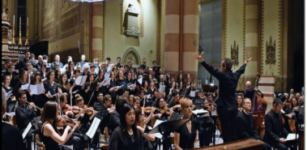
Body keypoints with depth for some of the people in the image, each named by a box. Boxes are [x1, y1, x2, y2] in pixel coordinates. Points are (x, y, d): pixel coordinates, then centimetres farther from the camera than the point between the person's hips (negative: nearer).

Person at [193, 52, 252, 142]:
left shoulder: (223, 76, -16)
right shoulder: (235, 75, 5)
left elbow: (212, 70, -30)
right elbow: (241, 70, 25)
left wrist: (202, 62, -40)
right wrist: (245, 63, 45)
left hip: (224, 108, -7)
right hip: (233, 107, 7)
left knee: (226, 131, -1)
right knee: (233, 130, 15)